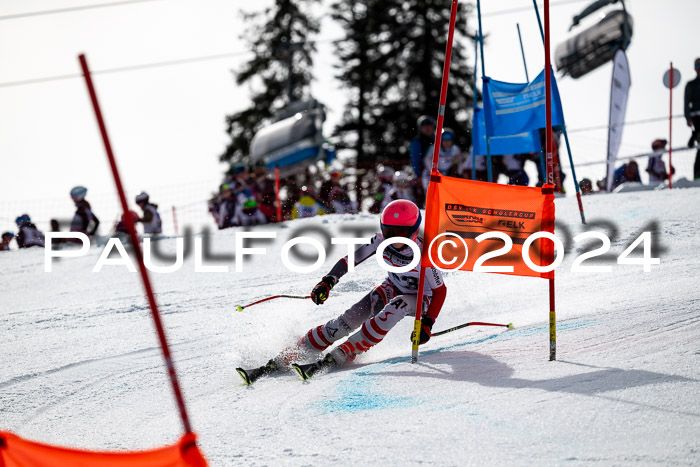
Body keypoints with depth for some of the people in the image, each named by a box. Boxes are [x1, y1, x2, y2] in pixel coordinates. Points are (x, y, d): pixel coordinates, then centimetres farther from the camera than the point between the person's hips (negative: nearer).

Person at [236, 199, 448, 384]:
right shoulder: (382, 241, -19)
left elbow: (440, 290, -23)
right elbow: (352, 259, -11)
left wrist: (427, 323, -32)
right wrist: (328, 282, -24)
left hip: (419, 300, -4)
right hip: (393, 288, 4)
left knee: (396, 305, -38)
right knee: (348, 319, -16)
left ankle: (335, 358, -39)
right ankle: (278, 362, -20)